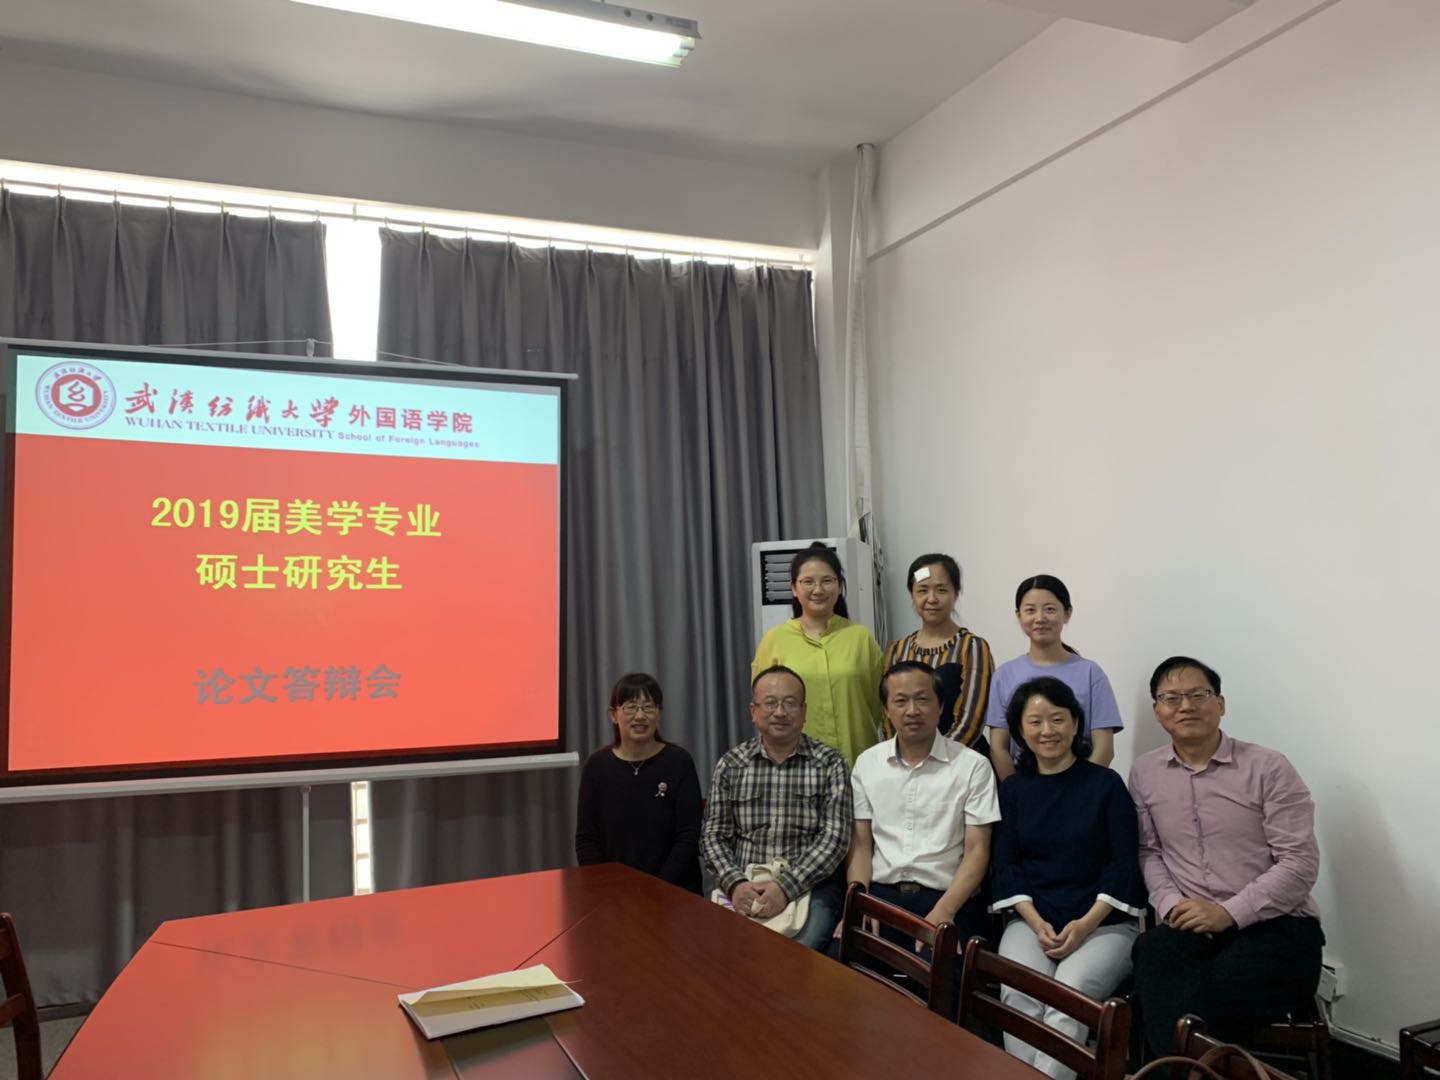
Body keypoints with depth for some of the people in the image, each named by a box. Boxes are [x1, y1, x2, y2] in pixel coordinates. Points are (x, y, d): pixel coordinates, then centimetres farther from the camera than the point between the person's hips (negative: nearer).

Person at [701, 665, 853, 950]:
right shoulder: (730, 765, 9)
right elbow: (713, 836, 8)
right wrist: (735, 883, -12)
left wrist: (786, 887, -17)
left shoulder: (829, 764, 3)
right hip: (745, 890, 2)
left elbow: (835, 838, -5)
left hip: (812, 887, -2)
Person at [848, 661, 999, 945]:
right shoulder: (867, 763, 11)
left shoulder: (973, 766, 1)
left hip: (948, 899, -2)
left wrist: (943, 911, -15)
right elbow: (861, 844, 11)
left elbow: (977, 851, -1)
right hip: (880, 895, 2)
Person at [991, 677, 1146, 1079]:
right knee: (1018, 995, -27)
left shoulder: (1106, 784, 3)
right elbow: (1006, 864, 6)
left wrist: (1086, 923, -13)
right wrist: (1037, 923, -10)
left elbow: (1124, 862, -2)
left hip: (1105, 923, -2)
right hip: (1032, 920, 2)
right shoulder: (1012, 789, 11)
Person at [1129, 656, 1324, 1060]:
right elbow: (1148, 851, 10)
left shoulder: (1269, 768, -2)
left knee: (1200, 1007, -33)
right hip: (1190, 927, 3)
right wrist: (1171, 905, -10)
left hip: (1277, 927, -3)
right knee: (1153, 949, -34)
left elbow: (1300, 864, -6)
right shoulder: (1144, 774, 12)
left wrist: (1228, 913, -14)